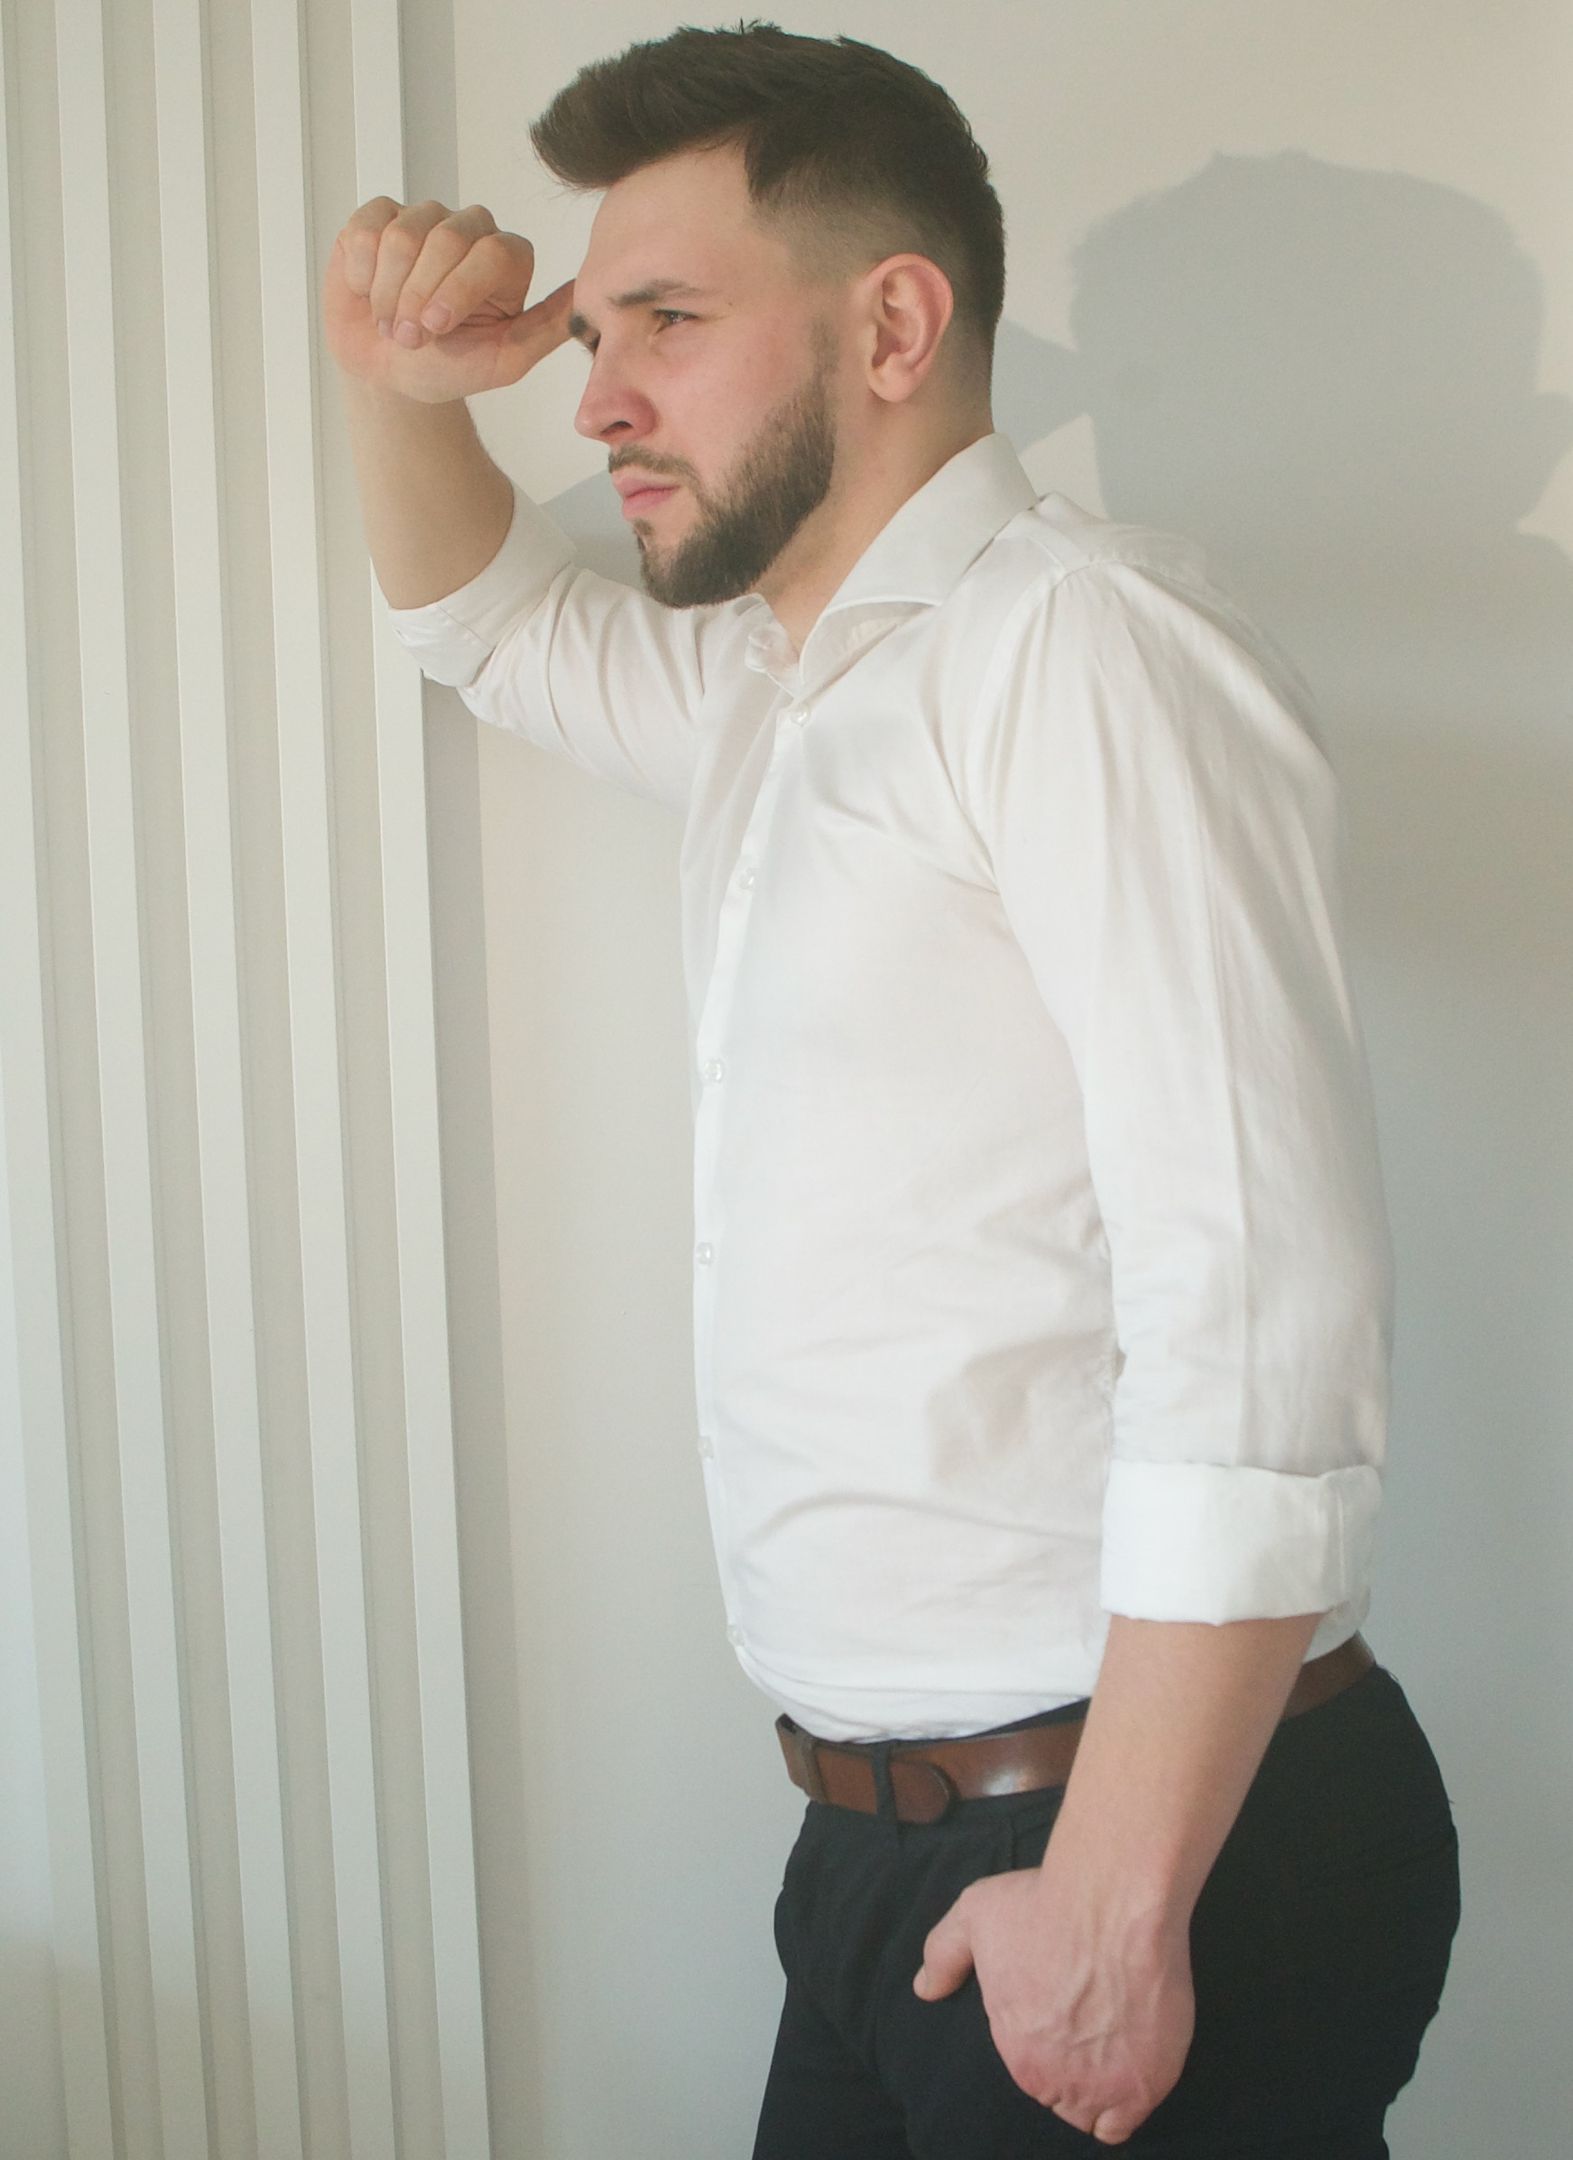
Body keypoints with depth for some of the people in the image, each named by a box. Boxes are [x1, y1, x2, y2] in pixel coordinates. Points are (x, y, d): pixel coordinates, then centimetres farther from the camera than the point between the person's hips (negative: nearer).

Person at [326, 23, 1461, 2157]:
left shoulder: (1082, 640, -16)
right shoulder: (780, 687, 14)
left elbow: (1265, 1321, -24)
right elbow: (492, 619, 34)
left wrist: (1115, 1897, -23)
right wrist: (399, 387, 12)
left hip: (1160, 1831, -8)